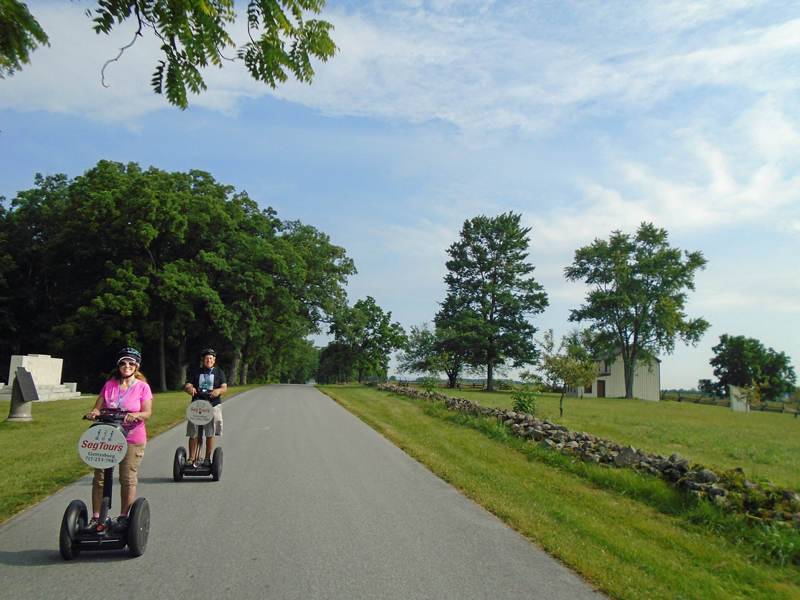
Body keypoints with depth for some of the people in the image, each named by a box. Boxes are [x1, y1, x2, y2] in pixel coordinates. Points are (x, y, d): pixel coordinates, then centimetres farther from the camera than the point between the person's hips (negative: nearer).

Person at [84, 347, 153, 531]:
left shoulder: (142, 387, -2)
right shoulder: (109, 385, 7)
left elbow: (147, 412, -8)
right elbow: (98, 407, 5)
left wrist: (135, 415, -28)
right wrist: (93, 413, -17)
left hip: (132, 440, -3)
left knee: (128, 479, 3)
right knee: (99, 478, 5)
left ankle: (123, 517, 18)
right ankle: (95, 517, 18)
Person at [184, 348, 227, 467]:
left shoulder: (219, 372, 12)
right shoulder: (197, 372, 14)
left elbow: (224, 387, 0)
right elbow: (187, 386, 4)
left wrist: (218, 390, -24)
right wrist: (190, 389, -21)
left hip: (213, 405, 0)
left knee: (210, 434, 2)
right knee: (193, 434, 0)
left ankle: (207, 458, 13)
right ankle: (192, 458, 12)